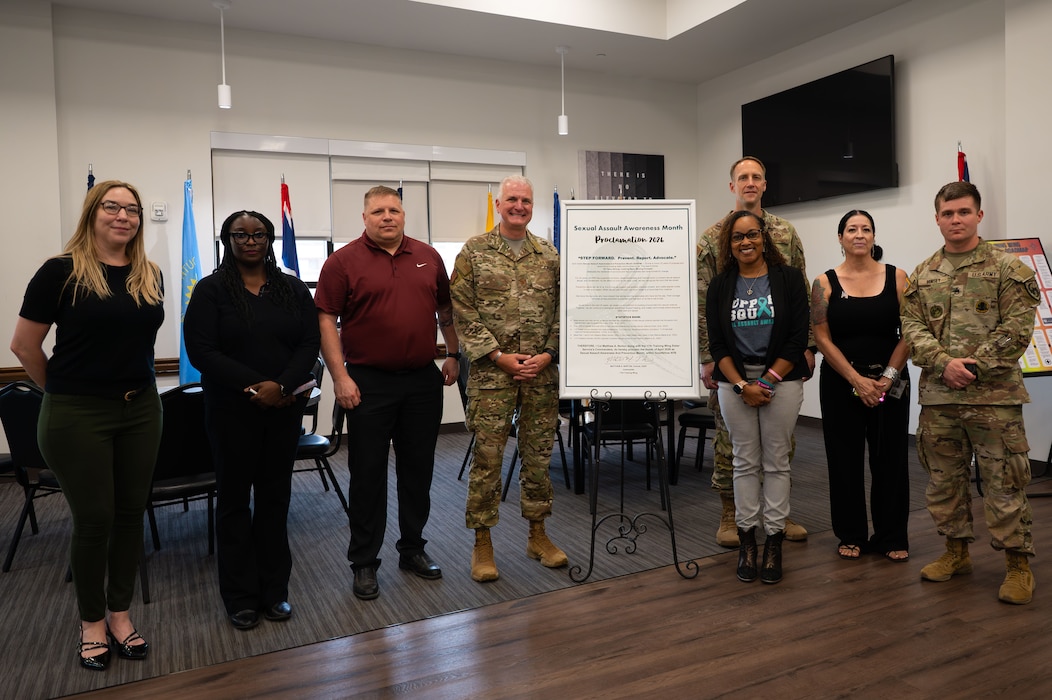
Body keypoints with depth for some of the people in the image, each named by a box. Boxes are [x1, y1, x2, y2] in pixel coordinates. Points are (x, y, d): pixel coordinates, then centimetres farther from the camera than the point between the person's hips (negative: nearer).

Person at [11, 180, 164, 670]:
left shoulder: (150, 276, 5)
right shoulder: (62, 272, -9)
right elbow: (24, 345, -4)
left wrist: (129, 382, 16)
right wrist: (62, 390, 6)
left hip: (141, 411, 5)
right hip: (78, 417, -4)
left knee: (131, 512, 10)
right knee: (94, 520, 4)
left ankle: (120, 613, 27)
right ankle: (92, 621, 24)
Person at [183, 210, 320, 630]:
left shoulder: (293, 289, 8)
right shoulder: (210, 290, 0)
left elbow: (310, 342, 0)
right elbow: (201, 351, -9)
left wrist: (281, 385, -15)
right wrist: (253, 387, -17)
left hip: (284, 409, 2)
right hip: (232, 411, -2)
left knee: (275, 497, 9)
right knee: (235, 499, 7)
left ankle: (274, 590, 22)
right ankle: (240, 597, 19)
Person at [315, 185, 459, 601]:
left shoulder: (428, 257, 8)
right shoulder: (343, 262, -4)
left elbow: (445, 309, 17)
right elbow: (326, 320, -7)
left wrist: (453, 354, 12)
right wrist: (340, 377, -13)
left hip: (423, 380, 4)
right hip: (369, 383, -3)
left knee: (418, 470, 12)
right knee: (368, 474, 4)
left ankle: (413, 550, 28)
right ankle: (364, 563, 17)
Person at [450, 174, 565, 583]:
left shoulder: (549, 255, 10)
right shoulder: (474, 252, 1)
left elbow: (562, 310, 8)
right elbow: (463, 311, -5)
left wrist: (548, 354, -5)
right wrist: (498, 356, -11)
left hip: (542, 372, 3)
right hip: (491, 372, -3)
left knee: (539, 455, 11)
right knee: (487, 457, 1)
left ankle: (537, 534, 26)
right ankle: (482, 544, 14)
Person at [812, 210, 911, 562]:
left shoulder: (896, 277, 2)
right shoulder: (825, 283, 0)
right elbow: (822, 338, -5)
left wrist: (888, 376, -11)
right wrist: (857, 381, -11)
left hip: (890, 381, 1)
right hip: (840, 383, 0)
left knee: (890, 458, 6)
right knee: (845, 459, 6)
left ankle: (891, 536, 21)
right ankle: (851, 535, 20)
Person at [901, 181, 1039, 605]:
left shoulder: (1008, 268, 0)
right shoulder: (922, 276, 10)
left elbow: (1017, 328, -8)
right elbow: (912, 327, 2)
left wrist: (974, 367, -15)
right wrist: (945, 363, -13)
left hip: (994, 395, -4)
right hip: (937, 397, 4)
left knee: (1004, 483, 1)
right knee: (944, 479, 13)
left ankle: (1018, 565, 15)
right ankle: (956, 552, 28)